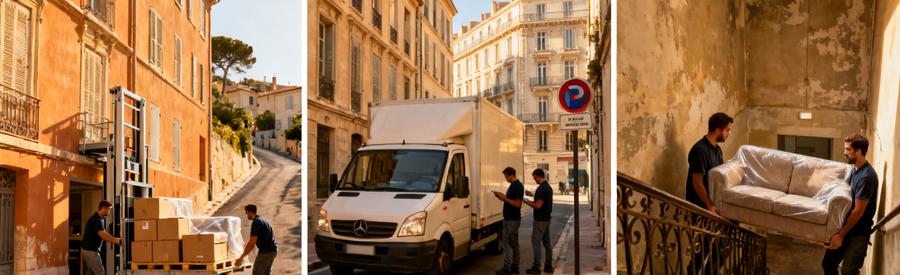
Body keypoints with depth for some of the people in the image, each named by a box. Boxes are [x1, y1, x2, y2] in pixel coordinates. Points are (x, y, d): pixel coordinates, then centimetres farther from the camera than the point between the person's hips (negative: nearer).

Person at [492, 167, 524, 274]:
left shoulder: (518, 187, -17)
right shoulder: (512, 185, 13)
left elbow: (517, 204, -22)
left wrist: (505, 198, -21)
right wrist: (501, 197, 6)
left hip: (513, 219, -10)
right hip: (508, 218, 10)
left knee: (510, 243, -6)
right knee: (510, 242, 11)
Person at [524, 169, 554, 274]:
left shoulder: (541, 188, -20)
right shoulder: (548, 187, 12)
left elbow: (538, 205, -24)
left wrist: (527, 202, -10)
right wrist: (533, 195, 24)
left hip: (540, 220, -10)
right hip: (546, 218, 10)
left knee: (536, 242, -5)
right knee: (547, 242, 12)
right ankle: (548, 266, 17)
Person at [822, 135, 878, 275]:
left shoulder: (866, 177, -23)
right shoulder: (855, 170, 7)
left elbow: (858, 211, -23)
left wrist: (840, 235, -21)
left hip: (857, 234, -9)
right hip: (846, 228, 9)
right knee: (828, 263, 12)